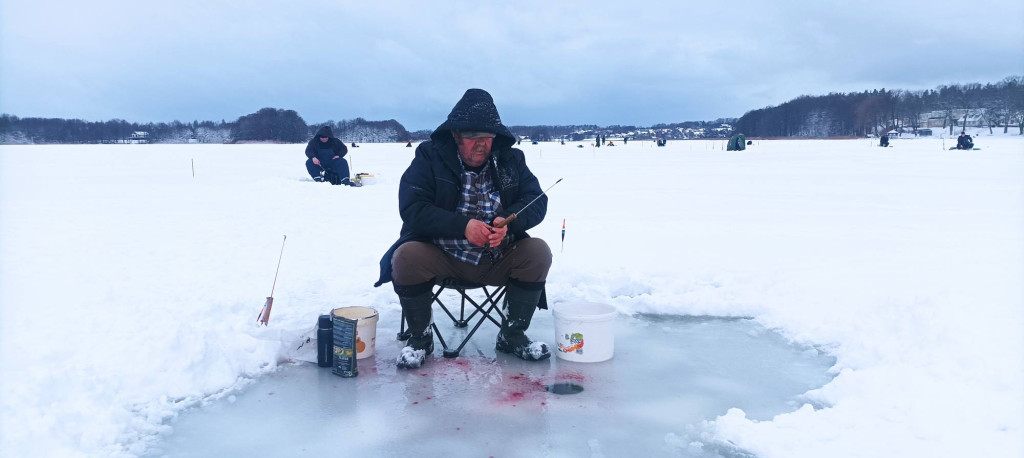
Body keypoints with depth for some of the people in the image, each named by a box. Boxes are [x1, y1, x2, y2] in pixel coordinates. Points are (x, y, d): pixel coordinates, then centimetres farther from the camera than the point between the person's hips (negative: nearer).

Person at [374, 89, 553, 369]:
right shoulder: (430, 156, -5)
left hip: (497, 260, 2)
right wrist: (463, 225, -29)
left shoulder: (511, 159, 3)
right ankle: (420, 337, -4)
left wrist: (509, 222, -25)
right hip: (442, 258, -2)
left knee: (539, 251, -21)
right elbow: (412, 208, -16)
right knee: (406, 257, -30)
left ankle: (512, 335, -1)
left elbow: (536, 202, -2)